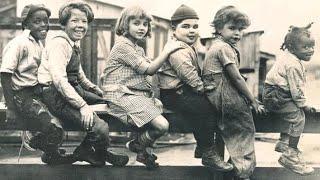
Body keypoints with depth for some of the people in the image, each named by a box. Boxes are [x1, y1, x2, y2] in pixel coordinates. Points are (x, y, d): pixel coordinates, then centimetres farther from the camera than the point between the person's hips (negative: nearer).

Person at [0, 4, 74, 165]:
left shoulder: (39, 43, 10)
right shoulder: (19, 43, -15)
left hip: (37, 92, 9)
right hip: (22, 95, -9)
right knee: (55, 131, -20)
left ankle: (52, 155, 24)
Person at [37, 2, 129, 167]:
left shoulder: (75, 43, 13)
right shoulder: (59, 43, -17)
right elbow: (59, 79, -28)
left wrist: (94, 89, 16)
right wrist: (82, 105, -30)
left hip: (73, 89, 11)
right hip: (56, 95, -10)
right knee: (100, 128, -23)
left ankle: (87, 150, 18)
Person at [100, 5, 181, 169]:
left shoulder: (139, 49, 25)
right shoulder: (123, 45, -8)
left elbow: (150, 68, 12)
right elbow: (149, 70, -11)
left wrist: (169, 52, 3)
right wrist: (167, 50, -9)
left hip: (138, 94, 10)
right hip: (123, 96, -10)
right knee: (162, 125, -21)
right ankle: (139, 147, 9)